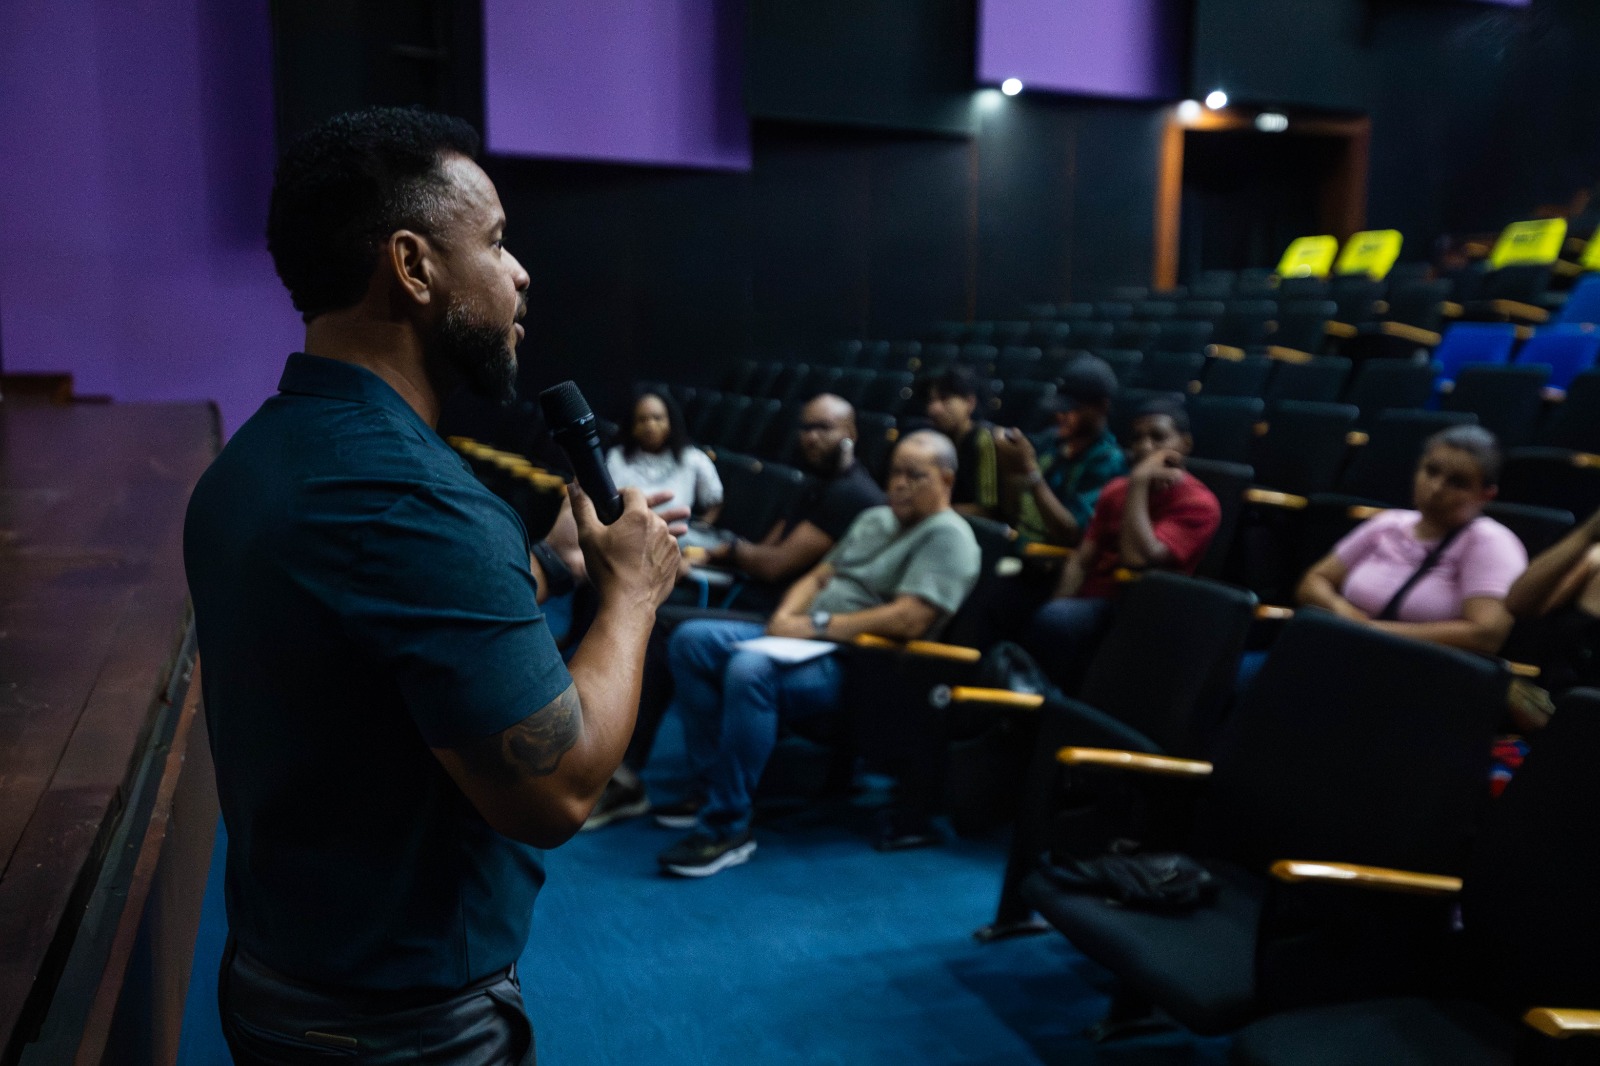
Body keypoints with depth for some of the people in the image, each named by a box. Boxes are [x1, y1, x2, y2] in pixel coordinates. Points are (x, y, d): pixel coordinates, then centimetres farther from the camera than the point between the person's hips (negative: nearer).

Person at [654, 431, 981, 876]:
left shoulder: (948, 536, -8)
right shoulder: (874, 519, 21)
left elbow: (908, 620, -20)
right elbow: (819, 576, 20)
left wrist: (817, 624, -17)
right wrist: (786, 616, -2)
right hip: (805, 638, 9)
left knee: (750, 670, -35)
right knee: (690, 640, -5)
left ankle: (727, 828, -24)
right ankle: (712, 783, -3)